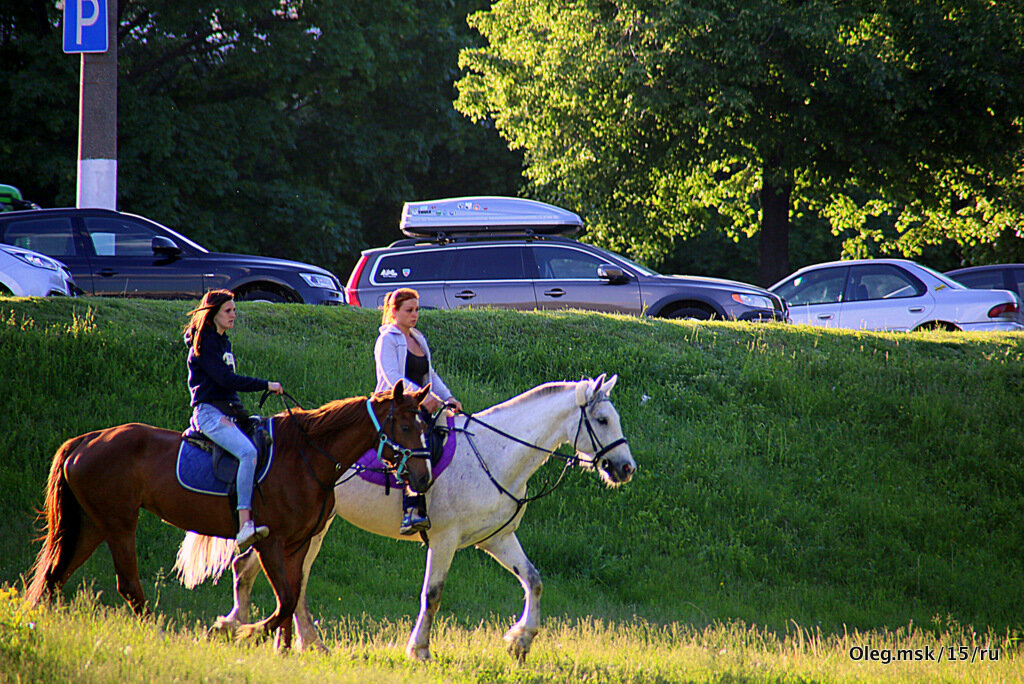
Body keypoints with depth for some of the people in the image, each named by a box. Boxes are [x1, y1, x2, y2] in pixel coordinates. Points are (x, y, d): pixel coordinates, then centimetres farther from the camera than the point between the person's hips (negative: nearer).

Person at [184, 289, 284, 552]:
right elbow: (225, 380, -16)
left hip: (227, 413, 10)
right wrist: (266, 385, -12)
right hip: (209, 412, -10)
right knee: (248, 451, -32)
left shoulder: (223, 342, 22)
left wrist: (237, 413, 14)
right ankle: (244, 526, -42)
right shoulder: (204, 343, -7)